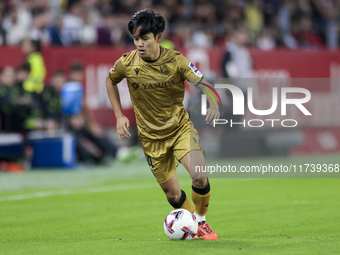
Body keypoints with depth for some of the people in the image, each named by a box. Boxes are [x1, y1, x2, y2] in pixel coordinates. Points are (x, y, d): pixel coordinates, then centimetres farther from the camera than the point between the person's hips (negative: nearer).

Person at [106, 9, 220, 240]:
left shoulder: (176, 60, -16)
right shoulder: (127, 63, -12)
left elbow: (203, 85, -21)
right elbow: (110, 81, 9)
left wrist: (213, 104, -43)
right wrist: (119, 116, 2)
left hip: (181, 127, -1)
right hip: (151, 136, 1)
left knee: (200, 177, -22)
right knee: (173, 195, 2)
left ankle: (201, 221, 5)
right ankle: (193, 224, 31)